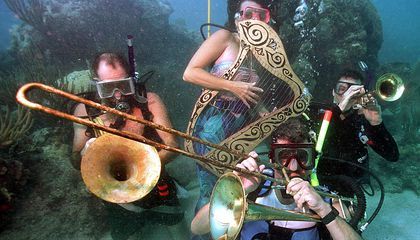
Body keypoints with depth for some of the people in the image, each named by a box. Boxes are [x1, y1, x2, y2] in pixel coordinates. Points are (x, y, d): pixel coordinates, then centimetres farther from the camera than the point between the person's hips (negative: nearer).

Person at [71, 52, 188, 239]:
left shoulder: (149, 101, -15)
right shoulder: (85, 111, -12)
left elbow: (172, 146, -18)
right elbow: (76, 162, -3)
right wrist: (84, 153, -27)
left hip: (158, 193, -1)